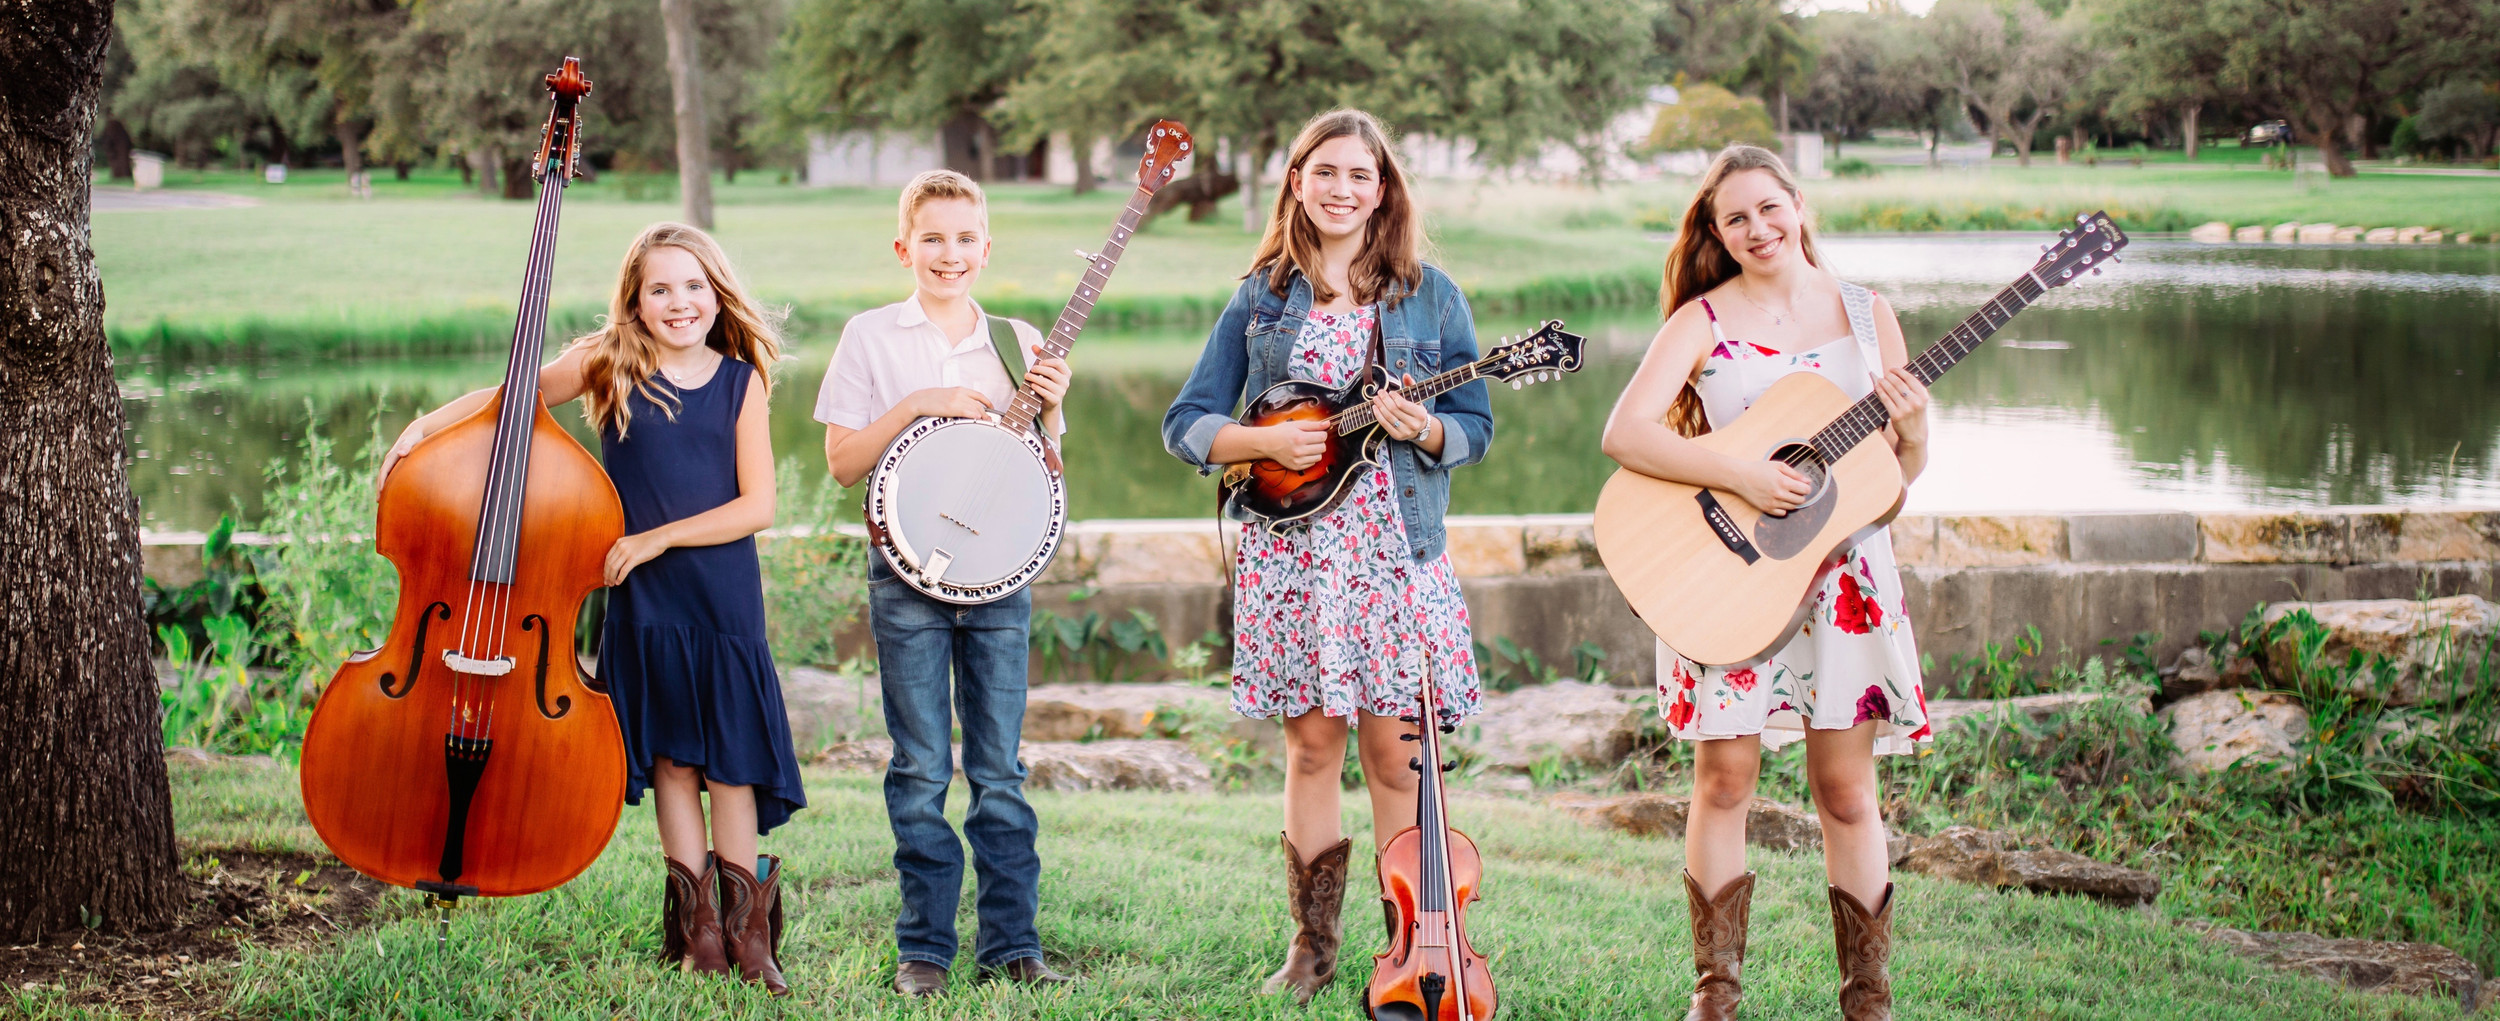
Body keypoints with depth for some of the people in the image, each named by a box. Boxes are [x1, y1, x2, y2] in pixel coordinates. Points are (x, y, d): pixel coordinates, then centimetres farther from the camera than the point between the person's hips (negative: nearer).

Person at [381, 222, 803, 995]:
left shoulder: (741, 382, 0)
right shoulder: (609, 367, 1)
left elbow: (756, 505, -5)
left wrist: (656, 538, -11)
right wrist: (425, 426, -9)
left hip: (724, 597, -1)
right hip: (641, 600, 1)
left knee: (728, 760, 0)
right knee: (669, 759, 6)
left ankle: (747, 933, 12)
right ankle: (697, 931, 16)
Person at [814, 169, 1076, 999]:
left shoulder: (1018, 342, 9)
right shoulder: (871, 337, 2)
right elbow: (841, 461, -2)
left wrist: (1049, 410, -7)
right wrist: (914, 407, -13)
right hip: (908, 569, -2)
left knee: (1000, 768, 6)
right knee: (921, 771, 1)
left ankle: (1011, 942, 12)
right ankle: (924, 947, 10)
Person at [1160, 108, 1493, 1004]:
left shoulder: (1427, 295, 6)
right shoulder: (1262, 298, 8)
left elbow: (1475, 424, 6)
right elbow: (1185, 424, 6)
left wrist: (1422, 429, -15)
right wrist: (1265, 441, -11)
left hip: (1396, 552, -1)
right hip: (1289, 549, 1)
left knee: (1393, 753, -2)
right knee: (1312, 745, 5)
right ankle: (1313, 945, 14)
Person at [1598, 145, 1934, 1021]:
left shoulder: (1865, 314, 7)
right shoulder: (1704, 321, -1)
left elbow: (1901, 473, 11)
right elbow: (1624, 433, -15)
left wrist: (1912, 432, -11)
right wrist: (1738, 477, -22)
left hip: (1840, 570, 2)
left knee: (1845, 788, 1)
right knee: (1725, 777, -2)